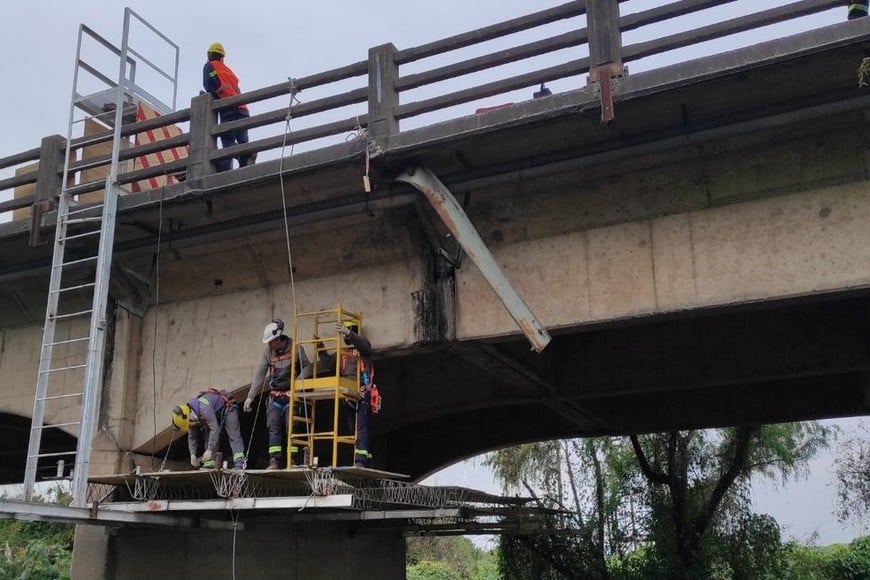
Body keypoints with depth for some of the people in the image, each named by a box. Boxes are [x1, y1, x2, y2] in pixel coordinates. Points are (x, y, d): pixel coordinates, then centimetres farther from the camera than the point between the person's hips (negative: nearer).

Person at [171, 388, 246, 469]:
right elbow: (192, 437, -1)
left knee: (234, 436, -19)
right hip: (215, 414, 8)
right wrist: (193, 455, -11)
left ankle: (239, 463, -29)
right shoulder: (189, 414, -12)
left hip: (228, 409, -8)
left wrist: (209, 450, -38)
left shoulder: (204, 408, -40)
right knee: (209, 438, -3)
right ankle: (209, 466, -3)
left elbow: (215, 428, -40)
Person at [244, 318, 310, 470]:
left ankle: (292, 460, -1)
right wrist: (250, 396, -1)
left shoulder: (295, 348, -7)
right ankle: (274, 461, -4)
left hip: (291, 395, -4)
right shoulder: (268, 352, 3)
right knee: (273, 428, -3)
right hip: (275, 396, 4)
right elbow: (259, 374, 3)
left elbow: (306, 367, -1)